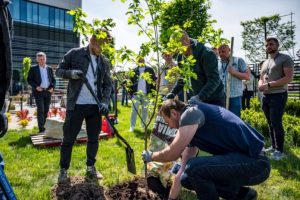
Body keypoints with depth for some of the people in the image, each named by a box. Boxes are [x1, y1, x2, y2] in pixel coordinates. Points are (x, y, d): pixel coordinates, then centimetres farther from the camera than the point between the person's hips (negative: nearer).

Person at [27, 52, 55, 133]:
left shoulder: (50, 68, 11)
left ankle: (43, 126, 18)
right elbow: (29, 79, 2)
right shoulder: (33, 68, 3)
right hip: (38, 92, -3)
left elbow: (53, 80, 14)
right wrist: (36, 86, -13)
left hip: (48, 92, 4)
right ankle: (41, 128, -8)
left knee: (46, 110, 7)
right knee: (40, 110, -10)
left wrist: (52, 87, -4)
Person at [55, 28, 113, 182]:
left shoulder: (105, 61, 7)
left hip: (95, 106, 3)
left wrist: (105, 102, -8)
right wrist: (71, 73, -17)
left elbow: (108, 84, 7)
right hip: (76, 105, -3)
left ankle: (90, 167, 28)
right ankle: (63, 170, 22)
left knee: (94, 138, 11)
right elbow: (59, 70, 5)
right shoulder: (75, 54, -1)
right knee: (69, 138, 5)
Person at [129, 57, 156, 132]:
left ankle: (143, 125, 23)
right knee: (134, 110, 2)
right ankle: (132, 126, 9)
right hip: (136, 94, 0)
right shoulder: (134, 71, 4)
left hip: (146, 94, 0)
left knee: (145, 110, 10)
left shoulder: (150, 70, 2)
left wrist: (153, 92, -6)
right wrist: (131, 92, -5)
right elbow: (131, 82, 4)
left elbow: (154, 81, 1)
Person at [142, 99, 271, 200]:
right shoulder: (192, 129, 14)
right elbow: (185, 167, 19)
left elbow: (172, 153, -19)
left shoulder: (191, 113, -15)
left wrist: (151, 156, 3)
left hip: (255, 162, -9)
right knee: (187, 178, 9)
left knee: (194, 168, -25)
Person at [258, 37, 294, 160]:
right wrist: (260, 85, -3)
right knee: (271, 123, 11)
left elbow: (289, 78, -15)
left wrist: (269, 85, -21)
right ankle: (274, 146, 21)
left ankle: (279, 150, 2)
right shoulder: (265, 63, 18)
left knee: (276, 123, -9)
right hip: (266, 96, 7)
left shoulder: (285, 59, -4)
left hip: (278, 96, -7)